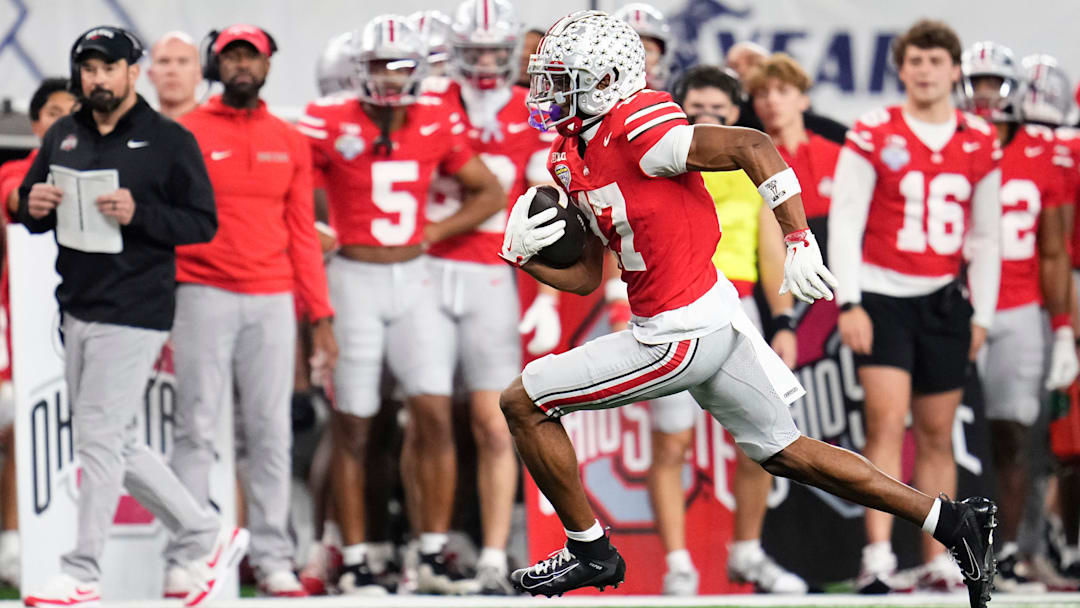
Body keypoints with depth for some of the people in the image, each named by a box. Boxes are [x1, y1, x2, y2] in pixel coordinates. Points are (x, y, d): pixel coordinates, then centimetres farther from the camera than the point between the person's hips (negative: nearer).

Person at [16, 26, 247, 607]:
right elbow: (26, 211, 19)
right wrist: (33, 206, -5)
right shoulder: (62, 137, 13)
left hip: (134, 313, -7)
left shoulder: (169, 141, -4)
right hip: (78, 310, 7)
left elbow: (202, 223, -7)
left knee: (98, 438, -9)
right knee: (117, 445, 10)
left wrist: (137, 214, -21)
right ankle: (208, 539, 22)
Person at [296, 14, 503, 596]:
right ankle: (354, 562, 7)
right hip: (354, 279, -3)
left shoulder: (436, 123, 4)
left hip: (413, 279, 3)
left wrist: (435, 231, 3)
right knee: (352, 426, 1)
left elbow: (489, 193, 13)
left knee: (435, 414, -4)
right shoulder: (331, 123, -7)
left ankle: (434, 552, 4)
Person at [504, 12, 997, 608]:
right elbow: (585, 277, 16)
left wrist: (798, 242, -27)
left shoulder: (637, 131, -18)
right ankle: (956, 522, 20)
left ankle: (589, 551, 11)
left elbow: (753, 147, -25)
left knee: (523, 403, -2)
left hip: (679, 336, -10)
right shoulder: (572, 158, 11)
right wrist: (523, 255, -2)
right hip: (717, 316, 10)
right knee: (784, 453, 18)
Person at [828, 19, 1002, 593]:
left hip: (944, 301, 3)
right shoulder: (871, 135, -3)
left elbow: (985, 235, 14)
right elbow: (844, 222, -4)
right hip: (882, 296, -3)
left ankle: (937, 560, 13)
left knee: (937, 435, 7)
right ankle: (878, 555, -18)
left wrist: (981, 314, 11)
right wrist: (848, 303, -11)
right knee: (887, 422, -15)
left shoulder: (979, 143, 7)